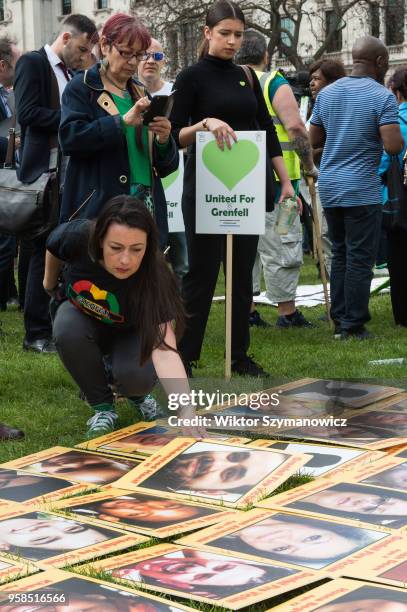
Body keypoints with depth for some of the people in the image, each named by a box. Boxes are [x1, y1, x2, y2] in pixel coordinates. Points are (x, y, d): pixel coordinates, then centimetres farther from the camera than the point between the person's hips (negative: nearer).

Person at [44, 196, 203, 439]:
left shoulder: (153, 276, -38)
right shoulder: (78, 237, -34)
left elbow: (164, 351, -46)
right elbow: (53, 247, -7)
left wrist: (188, 412, -58)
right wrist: (50, 283, 10)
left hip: (127, 331, -1)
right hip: (80, 315, 2)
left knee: (135, 377, -31)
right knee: (68, 333, -34)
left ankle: (139, 396, 7)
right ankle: (103, 406, -8)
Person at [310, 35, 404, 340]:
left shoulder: (327, 93, 9)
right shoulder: (382, 96, -10)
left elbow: (313, 140, 13)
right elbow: (393, 146, -17)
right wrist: (399, 133, 3)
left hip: (329, 188, 6)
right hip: (362, 190, -6)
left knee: (340, 255, 15)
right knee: (360, 258, -1)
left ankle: (339, 321, 18)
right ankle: (353, 326, 1)